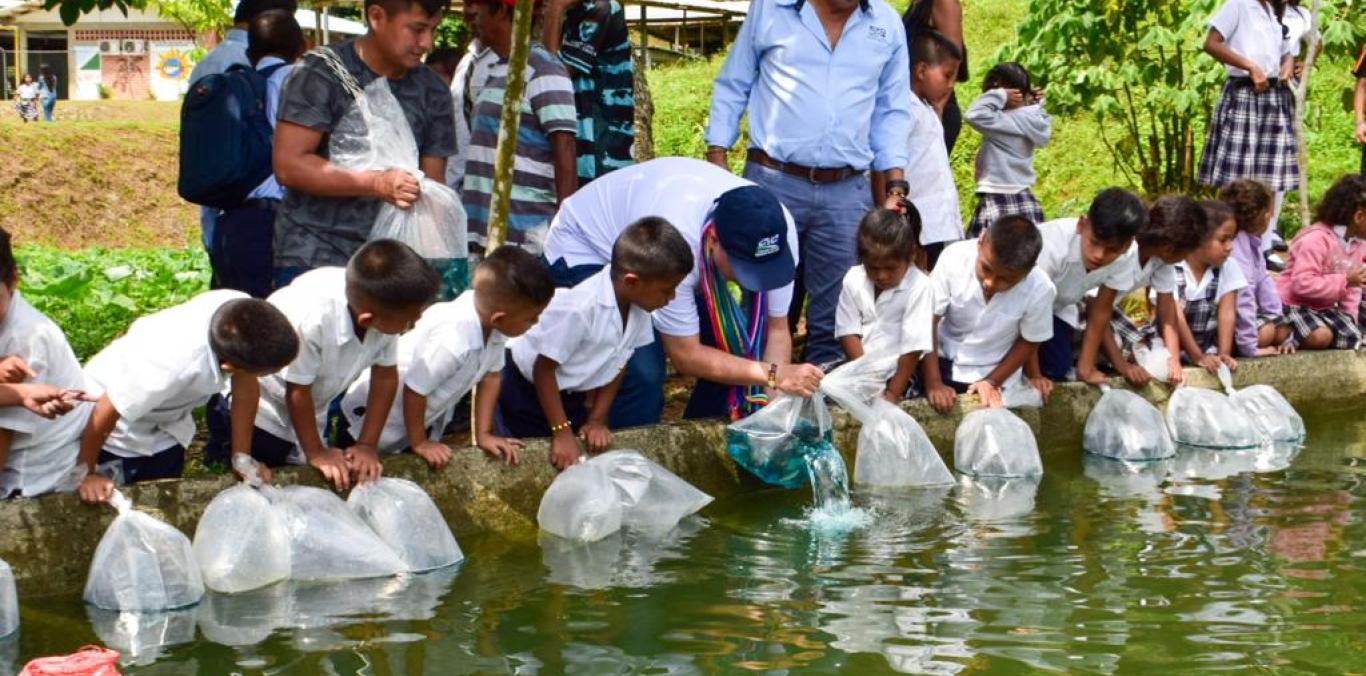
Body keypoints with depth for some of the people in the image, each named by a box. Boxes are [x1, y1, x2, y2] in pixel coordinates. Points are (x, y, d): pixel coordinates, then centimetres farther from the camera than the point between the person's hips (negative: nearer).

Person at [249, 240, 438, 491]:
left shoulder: (384, 309, -26)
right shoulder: (311, 317, -42)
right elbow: (297, 392, -26)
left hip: (312, 408, 5)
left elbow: (385, 377, -9)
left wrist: (367, 445, -9)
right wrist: (315, 452, -14)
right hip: (258, 403, -5)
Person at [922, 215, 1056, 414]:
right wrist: (933, 384, -18)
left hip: (997, 373, 0)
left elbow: (1028, 342, -7)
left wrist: (992, 382, -13)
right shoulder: (954, 258, -27)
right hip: (942, 362, 0)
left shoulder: (1039, 290, -26)